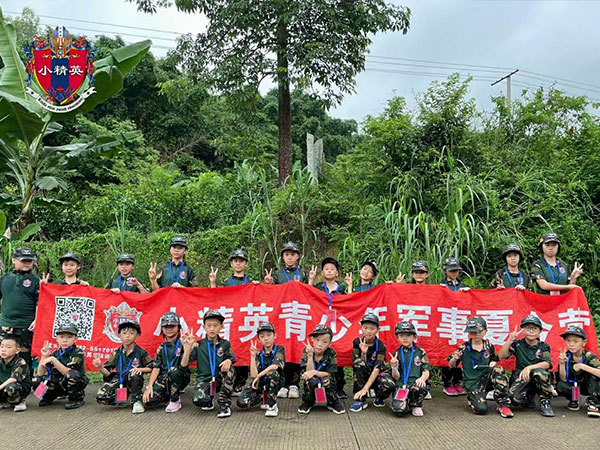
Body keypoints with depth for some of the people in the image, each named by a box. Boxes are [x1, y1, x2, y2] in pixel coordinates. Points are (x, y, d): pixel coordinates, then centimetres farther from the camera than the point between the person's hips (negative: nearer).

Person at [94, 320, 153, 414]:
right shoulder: (117, 353, 4)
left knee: (134, 373, -37)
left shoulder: (141, 352, -4)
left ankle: (137, 401, -14)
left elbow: (151, 367, -2)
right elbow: (107, 373, 3)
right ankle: (121, 398, 11)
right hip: (119, 381, 3)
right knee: (101, 397, -21)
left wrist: (140, 369, -19)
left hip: (134, 382, -3)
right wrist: (100, 367, -16)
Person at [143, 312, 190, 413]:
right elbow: (156, 368, 5)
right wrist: (149, 386, -6)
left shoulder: (182, 343, -4)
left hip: (180, 378, -4)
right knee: (148, 400, -17)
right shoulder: (161, 348, 9)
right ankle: (168, 396, 14)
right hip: (164, 379, 4)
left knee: (173, 371, -36)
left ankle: (175, 401, -13)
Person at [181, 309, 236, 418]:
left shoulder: (225, 344, 5)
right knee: (199, 400, -32)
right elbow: (183, 364, -7)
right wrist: (188, 347, -23)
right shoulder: (198, 345, 0)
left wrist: (228, 361, -30)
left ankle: (224, 404, -16)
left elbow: (231, 359, -5)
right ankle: (208, 401, 10)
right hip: (204, 379, -1)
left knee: (229, 369, -31)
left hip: (220, 379, 1)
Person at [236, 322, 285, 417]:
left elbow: (275, 366, -25)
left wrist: (258, 376, -19)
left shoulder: (279, 349, -6)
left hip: (275, 383, -3)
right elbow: (253, 375, -12)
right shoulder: (259, 355, 1)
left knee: (272, 372, -36)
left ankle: (272, 405, -18)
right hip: (260, 384, 3)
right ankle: (263, 398, 12)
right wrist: (253, 356, -15)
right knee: (242, 402, -19)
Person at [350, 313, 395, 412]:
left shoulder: (380, 345, -14)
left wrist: (365, 389, -31)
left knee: (389, 385, -35)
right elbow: (357, 365, -11)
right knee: (359, 362, -32)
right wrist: (363, 353, -31)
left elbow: (377, 368, -23)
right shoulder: (357, 342, -8)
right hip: (364, 375, 1)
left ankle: (379, 398, 3)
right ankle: (360, 400, -19)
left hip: (378, 375, -1)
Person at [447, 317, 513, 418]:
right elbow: (451, 366, -1)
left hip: (487, 378, 3)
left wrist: (493, 363, -5)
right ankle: (471, 397, 15)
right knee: (481, 409, -24)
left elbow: (494, 359, 20)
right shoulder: (464, 348, -7)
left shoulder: (489, 346, 3)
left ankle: (503, 405, -15)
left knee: (498, 370, -28)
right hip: (472, 382, -2)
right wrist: (454, 358, -25)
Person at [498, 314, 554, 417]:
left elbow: (547, 364, -13)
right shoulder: (517, 344, 3)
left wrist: (529, 367, -28)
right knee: (514, 397, -30)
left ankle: (545, 403, -13)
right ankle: (528, 399, 9)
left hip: (539, 381, 0)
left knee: (540, 372, -36)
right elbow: (501, 355, -9)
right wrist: (510, 340, -20)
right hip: (521, 378, 1)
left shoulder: (543, 346, 4)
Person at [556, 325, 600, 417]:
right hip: (573, 386, 2)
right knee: (560, 386, -28)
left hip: (590, 386, -2)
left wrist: (582, 366, -43)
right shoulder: (566, 356, -15)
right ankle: (573, 399, 5)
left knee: (592, 372, -30)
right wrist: (562, 364, -32)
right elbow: (564, 379, -17)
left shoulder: (589, 357, -21)